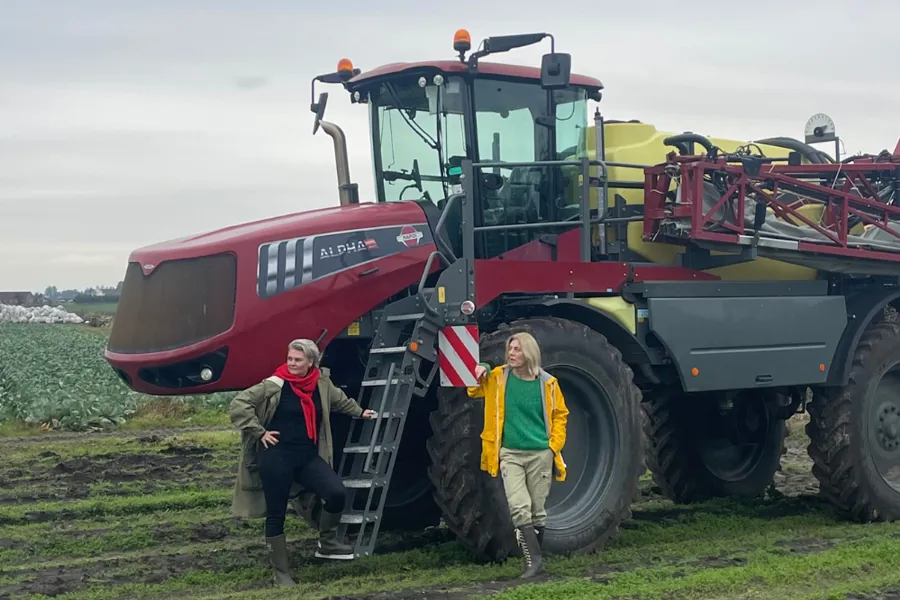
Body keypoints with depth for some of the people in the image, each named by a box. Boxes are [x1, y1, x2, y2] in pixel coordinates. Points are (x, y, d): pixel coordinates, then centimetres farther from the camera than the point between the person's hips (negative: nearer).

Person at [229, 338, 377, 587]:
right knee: (276, 514, 2)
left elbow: (340, 400, 28)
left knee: (337, 493, -13)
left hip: (308, 457, 4)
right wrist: (259, 433, -9)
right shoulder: (275, 385, -9)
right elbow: (238, 404, -10)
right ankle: (281, 573, 14)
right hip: (276, 458, -4)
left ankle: (326, 543, 12)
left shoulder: (321, 384, 6)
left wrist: (360, 411, 42)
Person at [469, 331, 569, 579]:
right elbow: (475, 391, 16)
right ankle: (534, 558, -10)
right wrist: (481, 372, -5)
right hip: (510, 454, 0)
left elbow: (560, 415, 10)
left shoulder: (547, 383, -1)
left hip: (540, 455, 0)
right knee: (519, 508, -15)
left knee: (537, 510, 8)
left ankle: (535, 557, 23)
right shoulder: (499, 378, 0)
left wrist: (554, 446, 0)